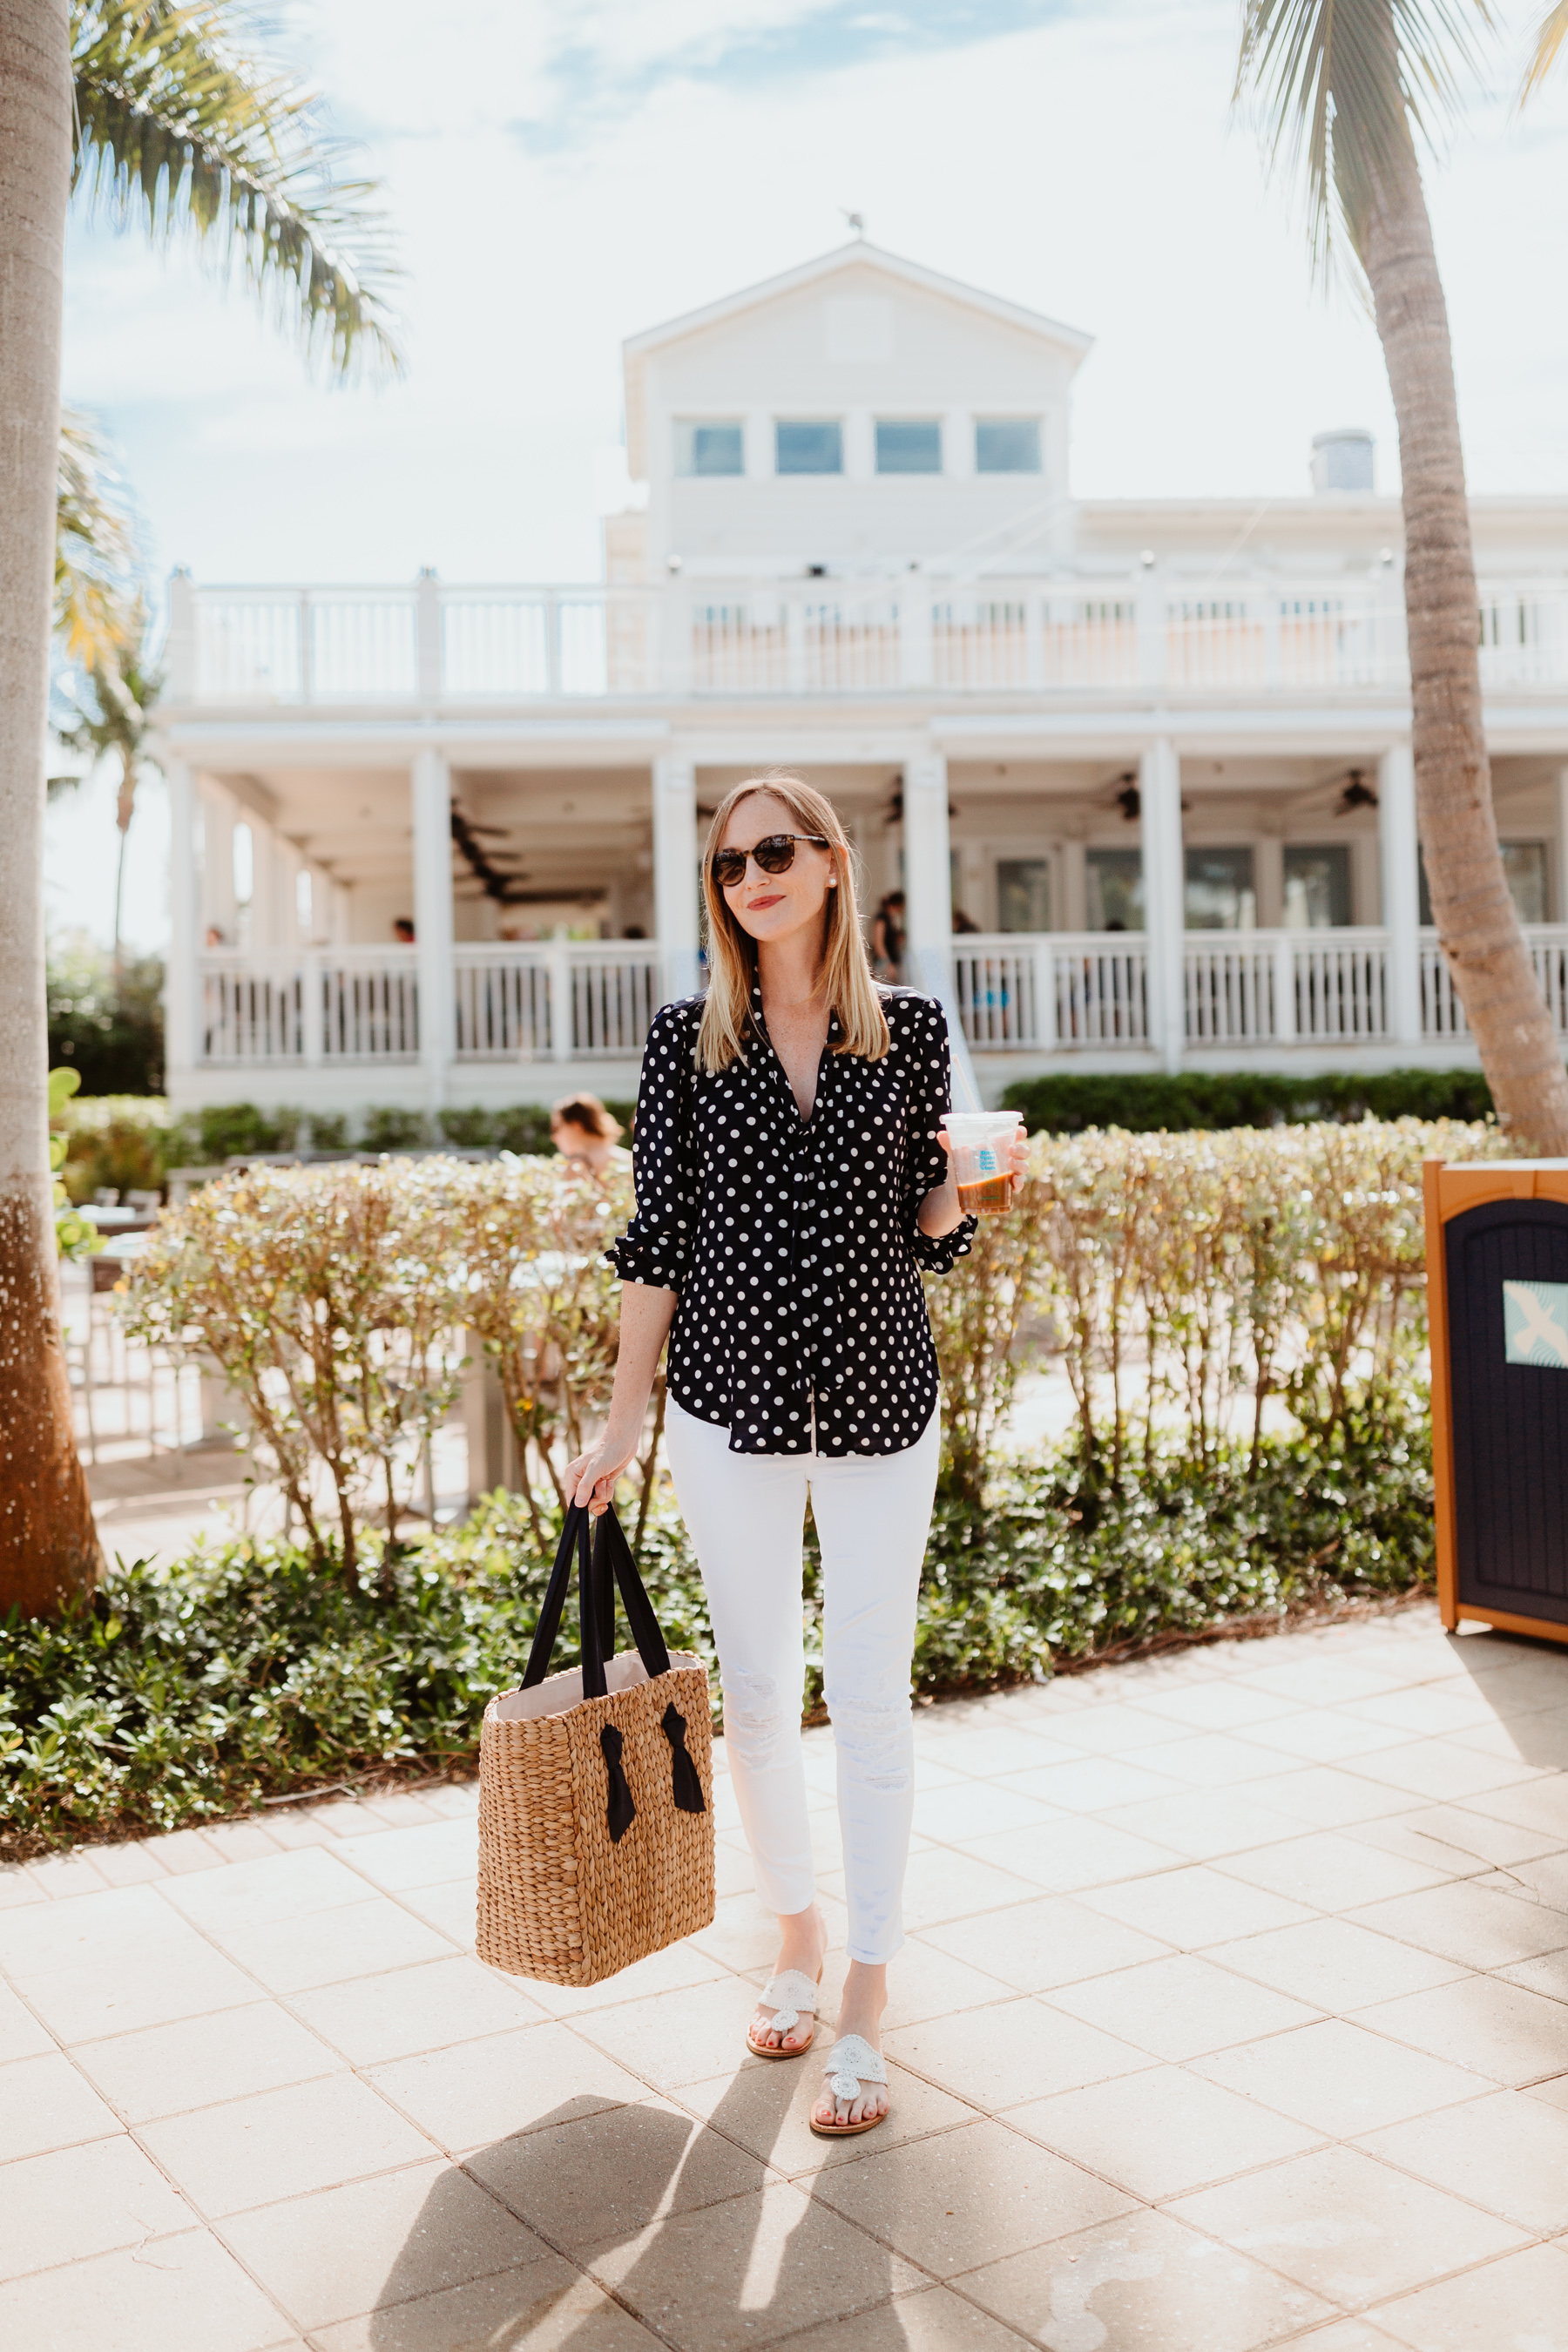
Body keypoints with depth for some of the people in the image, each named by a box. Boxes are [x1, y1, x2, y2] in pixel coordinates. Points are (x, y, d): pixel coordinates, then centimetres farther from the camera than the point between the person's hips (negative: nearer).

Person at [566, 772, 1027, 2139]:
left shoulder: (912, 1029, 2)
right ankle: (798, 1938, 31)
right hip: (731, 1398, 1)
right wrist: (621, 1424, 1)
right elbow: (658, 1241, 2)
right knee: (758, 1691, 10)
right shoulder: (688, 1039, 2)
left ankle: (867, 2007, 12)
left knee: (871, 1694, 1)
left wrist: (967, 1171, -14)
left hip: (880, 1398, 0)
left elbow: (931, 1234, 8)